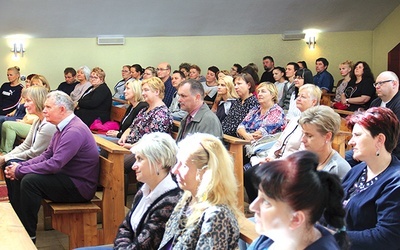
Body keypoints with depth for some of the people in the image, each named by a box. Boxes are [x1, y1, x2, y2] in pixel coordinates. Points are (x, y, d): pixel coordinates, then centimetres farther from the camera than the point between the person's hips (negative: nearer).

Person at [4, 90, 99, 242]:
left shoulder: (75, 131, -23)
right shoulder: (63, 128, 10)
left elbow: (54, 164, -28)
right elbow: (47, 155, 13)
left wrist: (20, 171, -19)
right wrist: (20, 166, -2)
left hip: (80, 187, -10)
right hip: (67, 178, 10)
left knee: (30, 181, -24)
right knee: (19, 178, 4)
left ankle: (28, 236, -14)